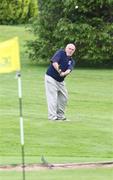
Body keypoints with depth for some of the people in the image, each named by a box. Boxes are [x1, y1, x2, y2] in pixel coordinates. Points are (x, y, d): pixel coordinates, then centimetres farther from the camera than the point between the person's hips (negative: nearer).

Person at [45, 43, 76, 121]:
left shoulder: (72, 61, 6)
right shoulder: (60, 53, -9)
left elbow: (69, 70, -15)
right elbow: (54, 62, -25)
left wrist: (64, 73, -37)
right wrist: (59, 71, -37)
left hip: (61, 81, 7)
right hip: (51, 78, -7)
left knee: (64, 98, 11)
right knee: (52, 97, -12)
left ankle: (60, 115, 23)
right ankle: (52, 116, -13)